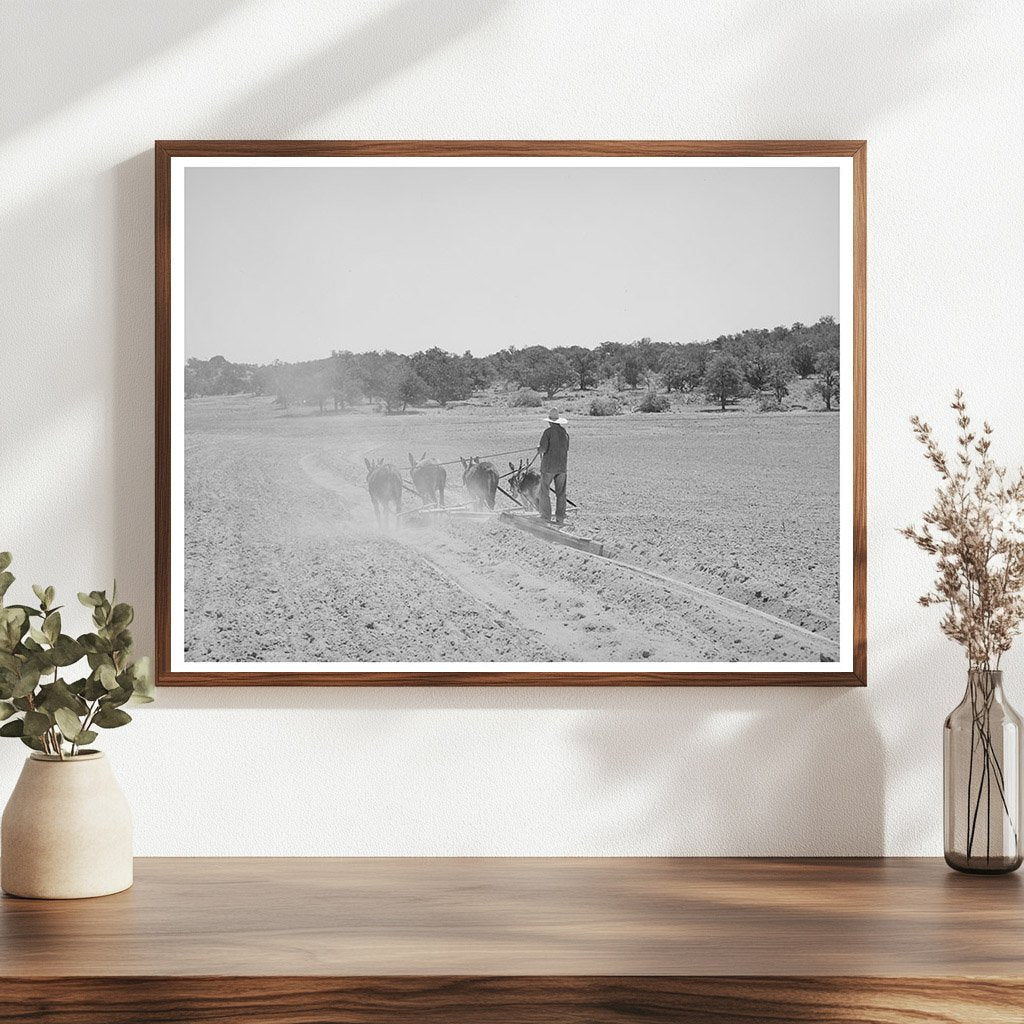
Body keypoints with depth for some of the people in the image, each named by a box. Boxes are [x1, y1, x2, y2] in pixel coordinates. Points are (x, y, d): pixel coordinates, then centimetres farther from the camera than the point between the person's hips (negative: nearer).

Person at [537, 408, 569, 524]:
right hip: (562, 466, 5)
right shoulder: (565, 432, 6)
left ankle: (546, 518, -1)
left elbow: (543, 449, -18)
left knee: (544, 491, 3)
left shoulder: (548, 432, -13)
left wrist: (539, 449, 4)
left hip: (548, 466, -5)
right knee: (561, 493, 9)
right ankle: (560, 518, 7)